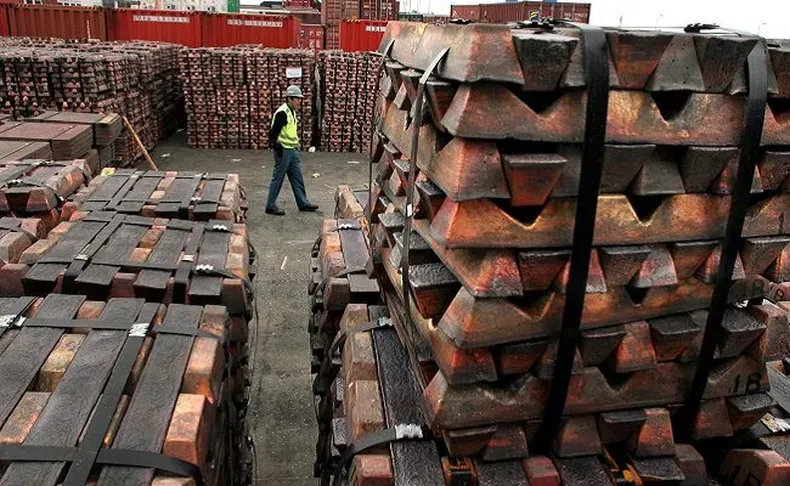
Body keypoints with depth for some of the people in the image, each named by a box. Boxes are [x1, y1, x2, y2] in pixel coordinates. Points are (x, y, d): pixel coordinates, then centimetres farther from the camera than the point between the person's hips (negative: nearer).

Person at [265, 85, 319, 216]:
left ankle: (303, 203, 22)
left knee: (297, 178, 14)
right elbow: (273, 132, -20)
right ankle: (270, 206, 9)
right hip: (283, 151, -9)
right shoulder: (282, 113, -18)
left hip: (292, 151, 9)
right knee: (278, 179, -1)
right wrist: (276, 148, -22)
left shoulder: (292, 112, 12)